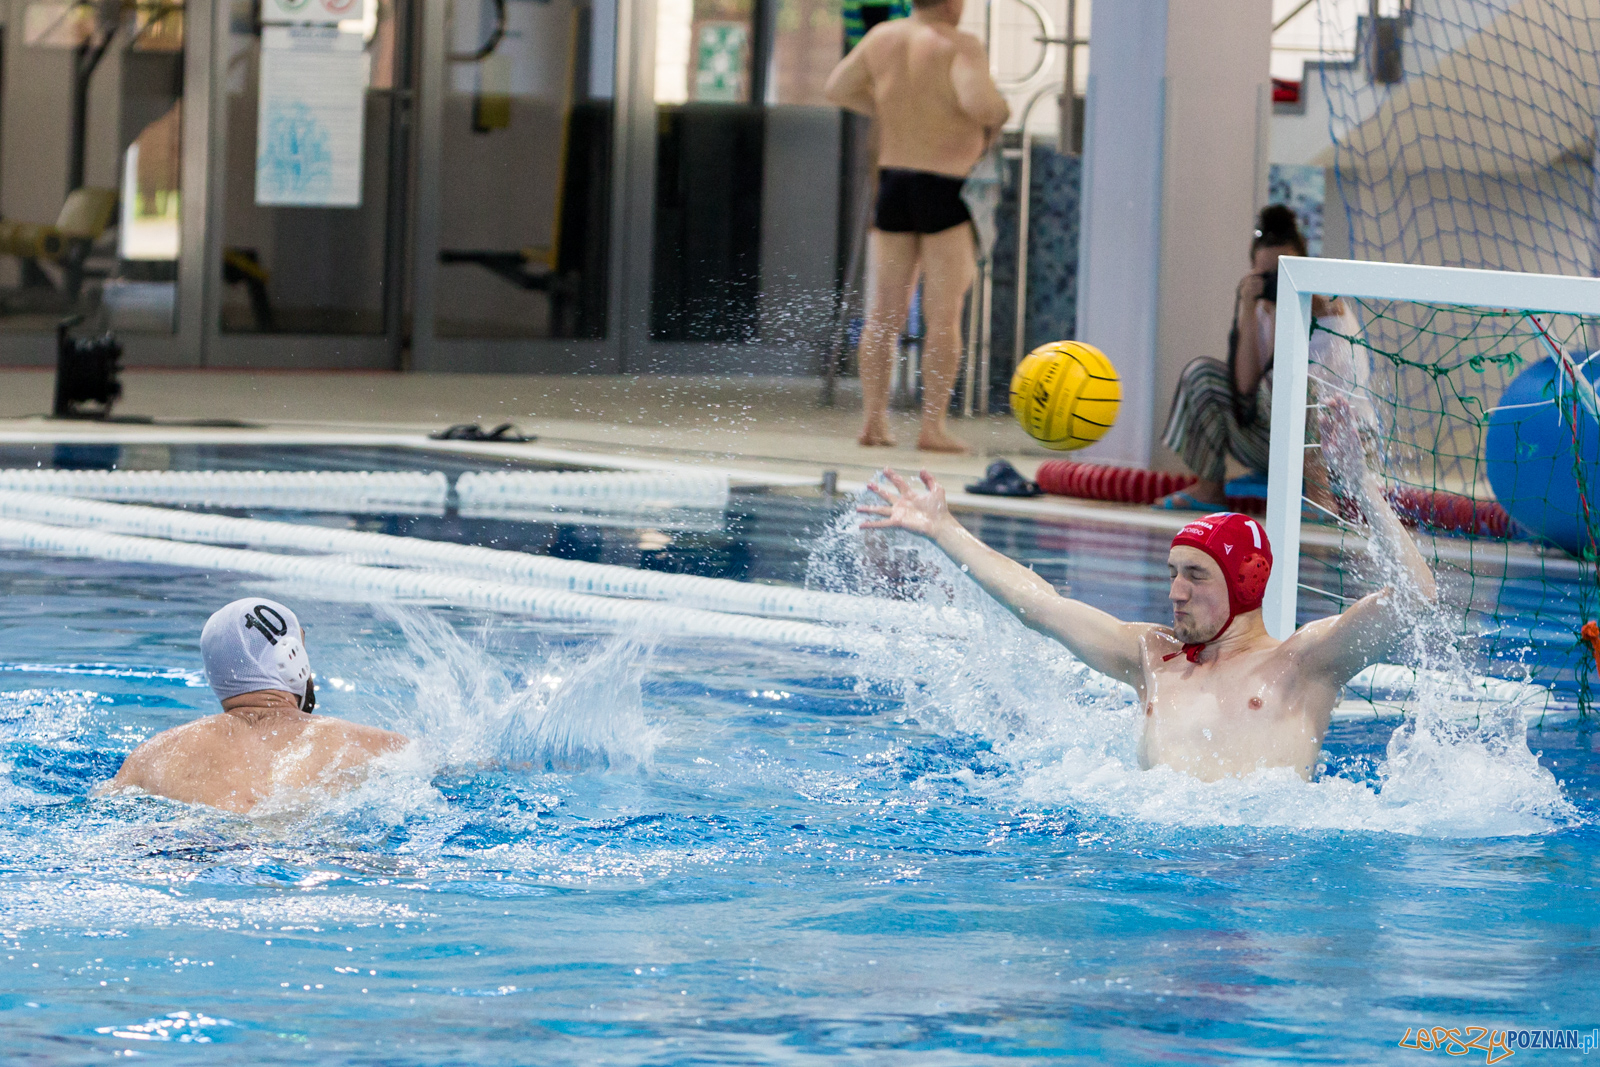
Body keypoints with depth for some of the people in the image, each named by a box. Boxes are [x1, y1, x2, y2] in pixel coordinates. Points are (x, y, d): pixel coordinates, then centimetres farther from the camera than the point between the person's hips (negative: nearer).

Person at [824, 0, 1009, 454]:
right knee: (944, 316, -1)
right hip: (946, 191, -5)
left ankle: (873, 419, 4)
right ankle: (933, 426, -5)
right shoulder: (960, 47, -13)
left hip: (891, 182, 5)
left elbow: (838, 88, 13)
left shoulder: (882, 37, 4)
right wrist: (999, 115, -6)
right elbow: (978, 101, -28)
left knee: (883, 314, 9)